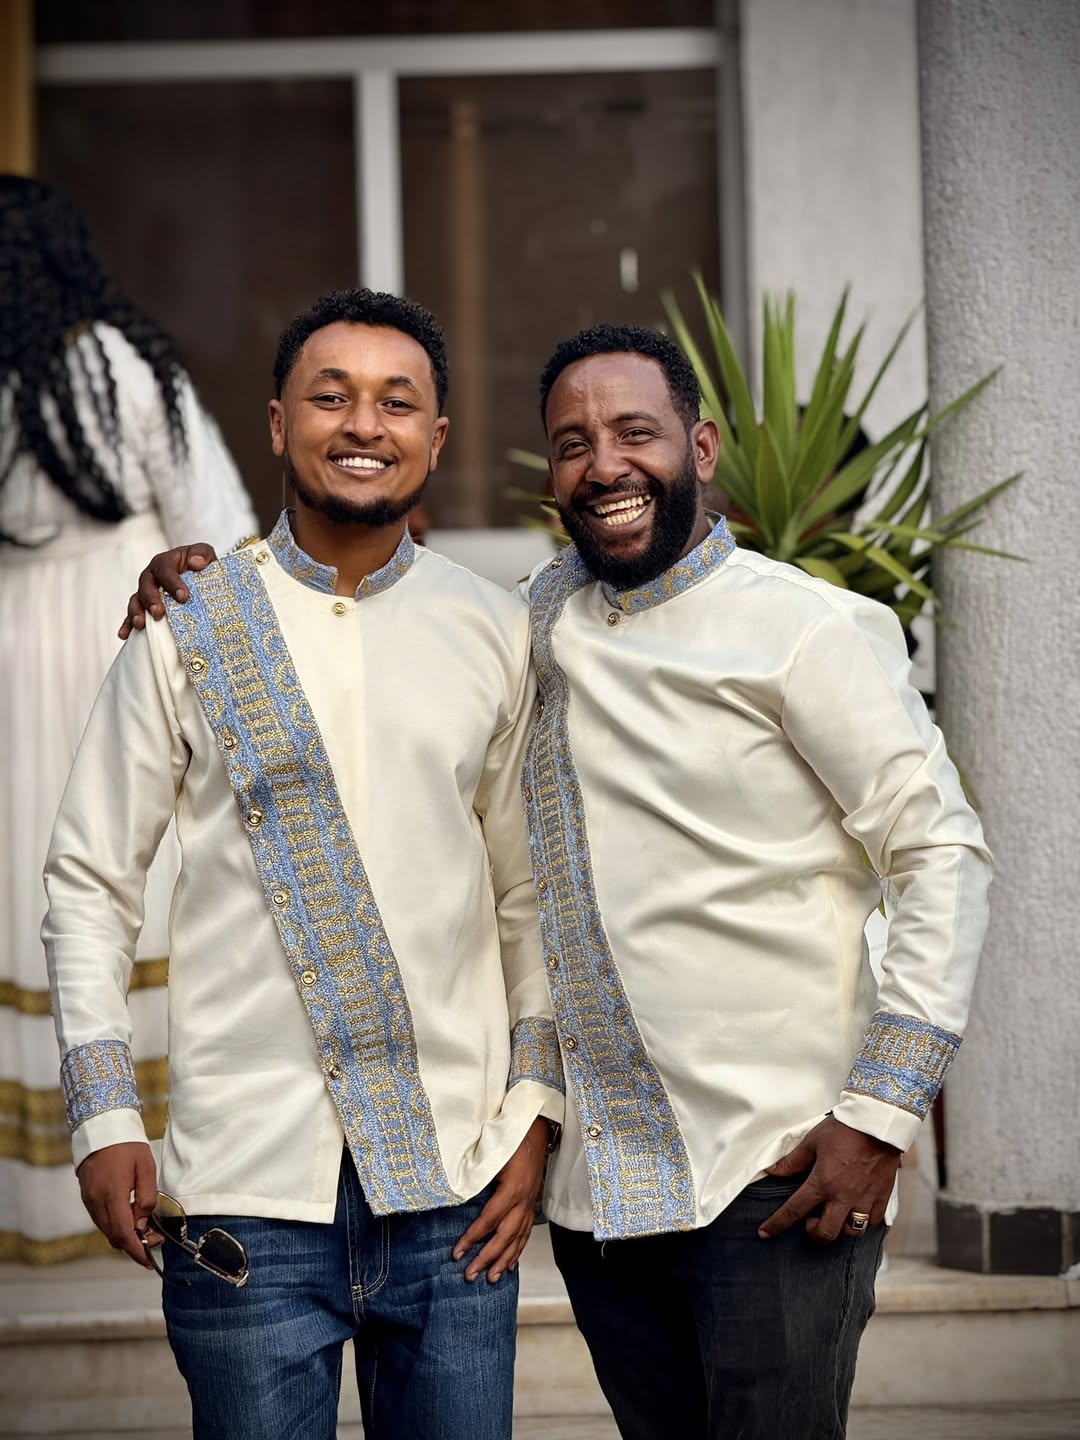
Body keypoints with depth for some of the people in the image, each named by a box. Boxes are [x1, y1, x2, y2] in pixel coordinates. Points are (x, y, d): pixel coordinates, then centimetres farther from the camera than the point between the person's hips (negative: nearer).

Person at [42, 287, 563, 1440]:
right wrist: (103, 1118, -3)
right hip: (248, 1187, -2)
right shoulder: (189, 628, 1)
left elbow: (528, 894, 13)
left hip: (457, 1175, 2)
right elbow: (89, 882, 4)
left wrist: (534, 1107, 5)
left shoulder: (494, 636, 7)